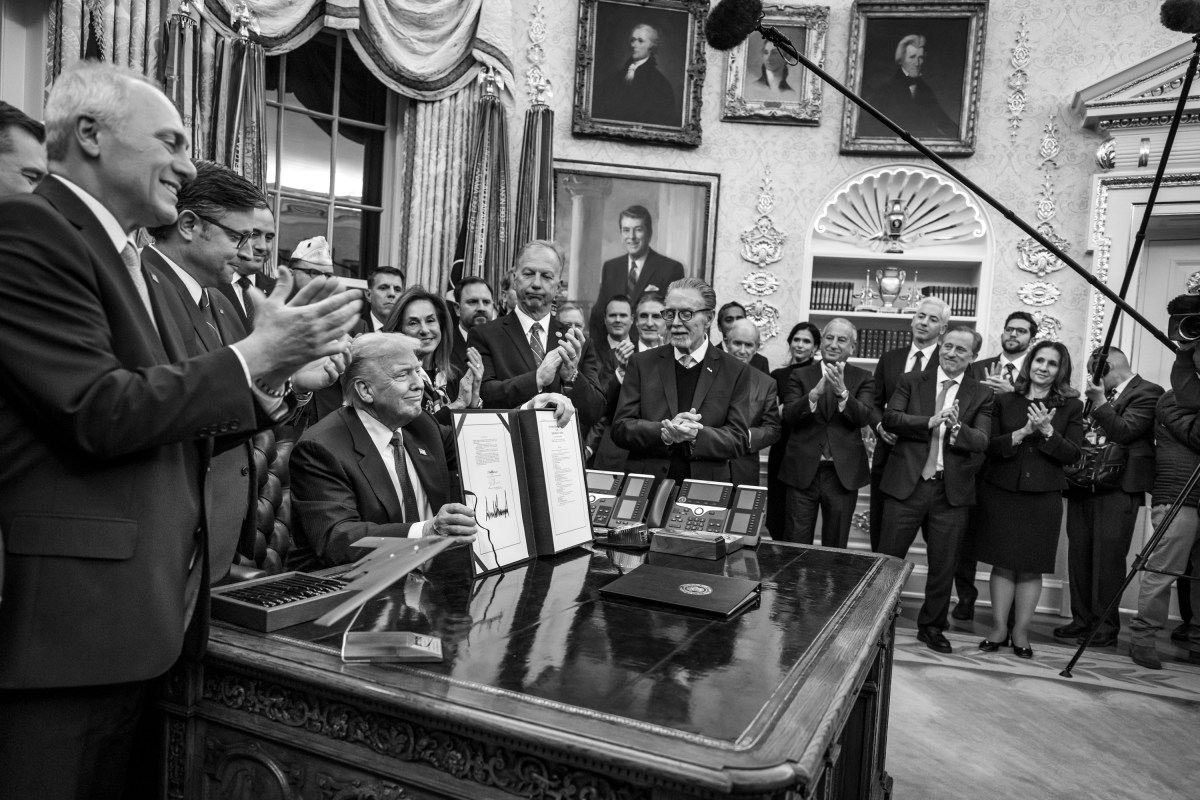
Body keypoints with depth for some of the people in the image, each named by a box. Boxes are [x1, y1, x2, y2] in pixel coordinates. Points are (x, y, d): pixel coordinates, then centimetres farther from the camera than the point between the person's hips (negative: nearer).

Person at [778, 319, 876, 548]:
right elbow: (788, 417, -9)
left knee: (835, 547, 12)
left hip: (843, 474, 1)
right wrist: (815, 393, -25)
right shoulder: (800, 376, 4)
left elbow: (865, 417, -10)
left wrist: (842, 392, -27)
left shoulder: (862, 379, 6)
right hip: (803, 471, 0)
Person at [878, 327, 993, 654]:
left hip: (951, 490, 1)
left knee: (944, 563, 10)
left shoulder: (981, 395, 5)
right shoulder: (912, 381, 5)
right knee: (888, 557, 5)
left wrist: (957, 427, -28)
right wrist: (930, 422, -20)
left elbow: (981, 441, -8)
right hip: (906, 483, -1)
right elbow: (889, 418, -8)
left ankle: (932, 626, 28)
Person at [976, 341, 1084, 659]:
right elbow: (990, 446, -2)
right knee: (1002, 563, 4)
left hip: (1043, 496, 0)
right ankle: (998, 629, 15)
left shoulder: (1070, 406, 4)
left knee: (1031, 567, 5)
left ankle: (1020, 632, 17)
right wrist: (1023, 432, -16)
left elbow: (1072, 454, -2)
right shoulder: (1005, 401, 5)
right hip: (1001, 492, 0)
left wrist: (1047, 432, -17)